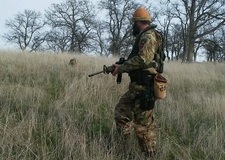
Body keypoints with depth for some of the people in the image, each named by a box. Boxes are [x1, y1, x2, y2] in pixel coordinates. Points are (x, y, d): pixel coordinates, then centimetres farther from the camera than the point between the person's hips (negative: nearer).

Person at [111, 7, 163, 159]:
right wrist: (122, 66, 12)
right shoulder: (143, 37, 18)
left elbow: (143, 59, -26)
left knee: (144, 123, -4)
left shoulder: (149, 36, -13)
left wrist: (121, 68, -17)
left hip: (144, 87, -11)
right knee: (121, 110, 16)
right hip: (137, 86, 11)